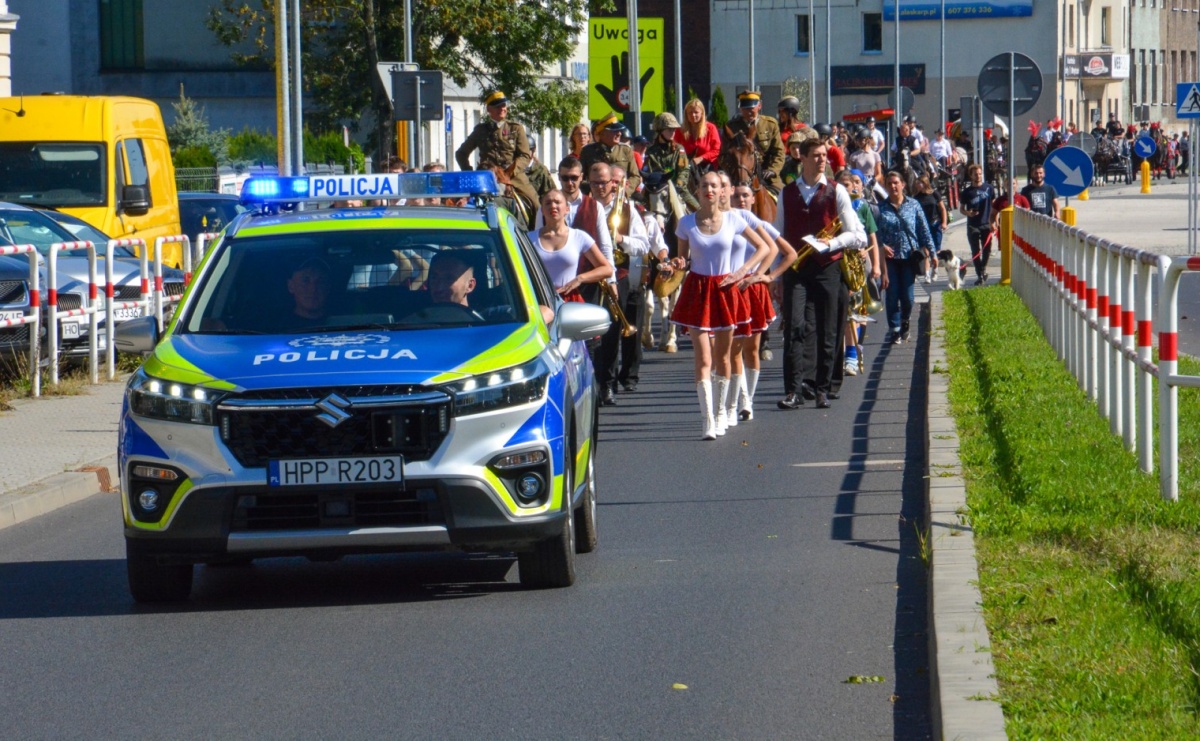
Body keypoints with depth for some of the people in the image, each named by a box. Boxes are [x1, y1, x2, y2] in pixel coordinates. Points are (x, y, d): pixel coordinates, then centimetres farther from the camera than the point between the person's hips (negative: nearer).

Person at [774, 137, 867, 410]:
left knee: (827, 333, 3)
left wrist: (832, 243, -14)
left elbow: (858, 236, 2)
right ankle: (793, 391, -16)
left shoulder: (836, 192, 4)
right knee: (795, 327, -13)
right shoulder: (787, 194, 10)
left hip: (827, 269, -1)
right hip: (795, 269, 1)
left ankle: (823, 390, 14)